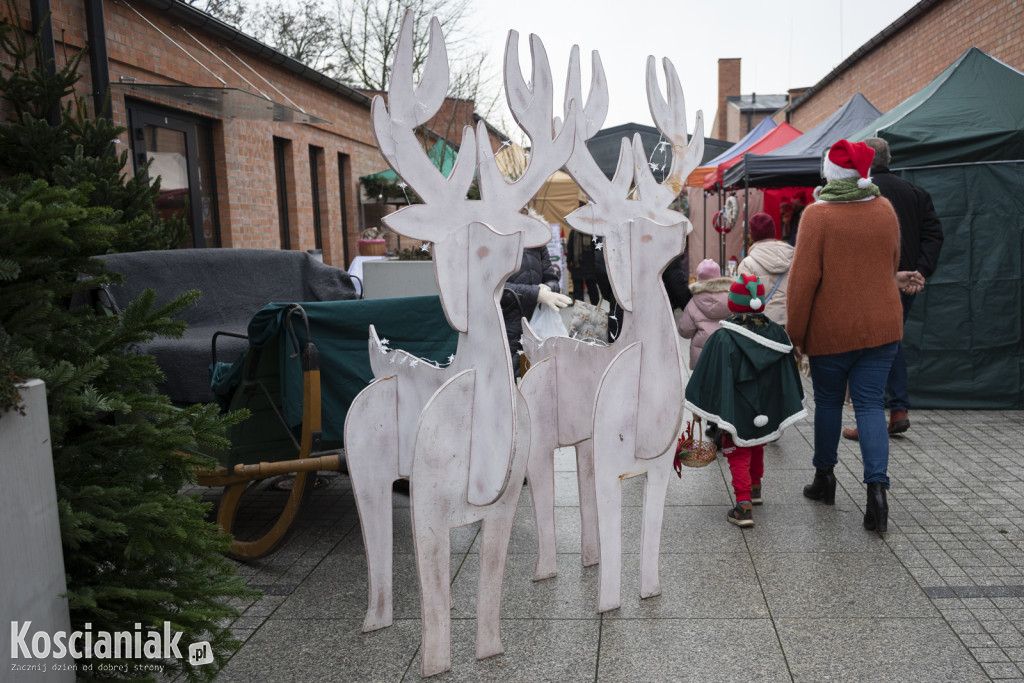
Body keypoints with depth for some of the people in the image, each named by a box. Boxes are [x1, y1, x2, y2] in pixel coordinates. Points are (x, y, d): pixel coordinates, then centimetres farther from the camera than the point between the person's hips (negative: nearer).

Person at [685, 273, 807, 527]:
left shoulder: (723, 338, -17)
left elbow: (711, 377, -14)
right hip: (766, 409, 5)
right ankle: (755, 488, 42)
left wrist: (701, 409, -6)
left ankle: (744, 503, -8)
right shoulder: (776, 333, -2)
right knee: (757, 448, 25)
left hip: (737, 411, -5)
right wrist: (790, 406, 17)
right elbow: (789, 375, 6)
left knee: (738, 454, 3)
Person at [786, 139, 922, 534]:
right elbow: (891, 266, 17)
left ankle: (825, 477, 27)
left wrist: (796, 332, -5)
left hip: (832, 330, -3)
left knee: (828, 402, 13)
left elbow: (803, 278, -14)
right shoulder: (885, 210, 4)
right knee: (870, 405, 6)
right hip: (882, 326, 3)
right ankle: (877, 486, -6)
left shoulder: (818, 214, -12)